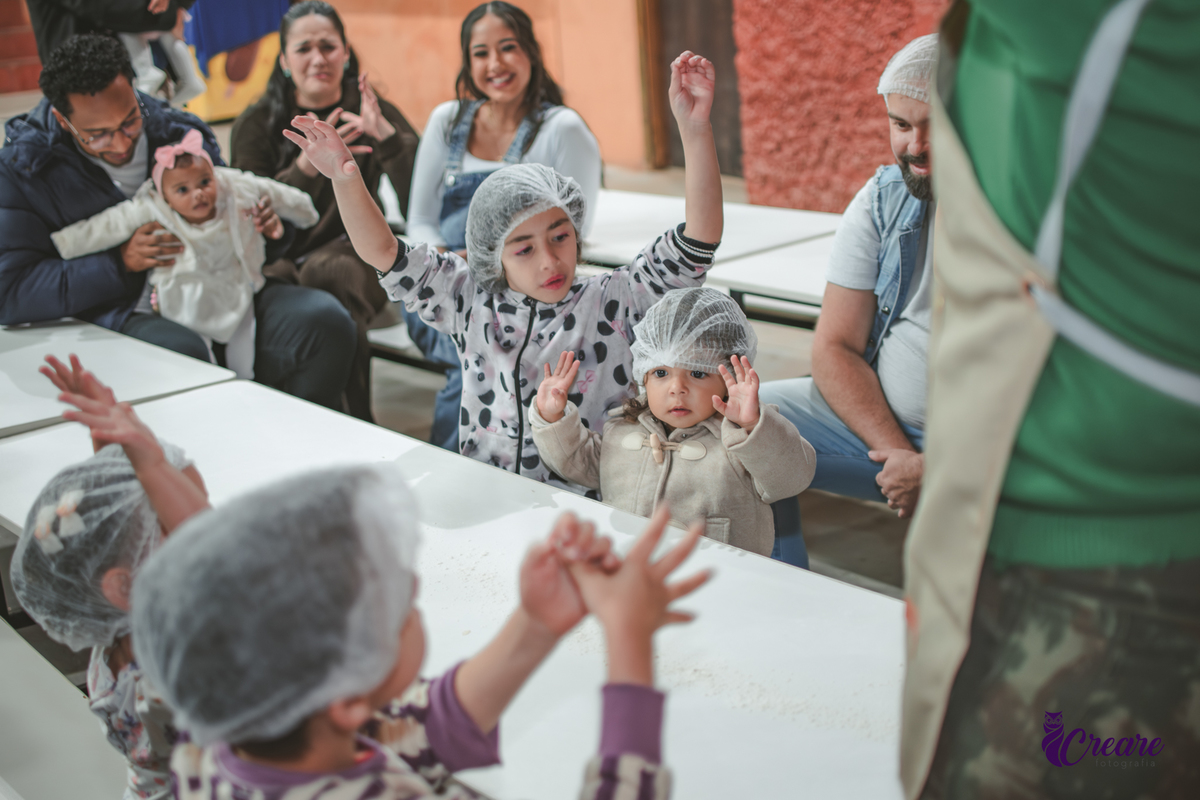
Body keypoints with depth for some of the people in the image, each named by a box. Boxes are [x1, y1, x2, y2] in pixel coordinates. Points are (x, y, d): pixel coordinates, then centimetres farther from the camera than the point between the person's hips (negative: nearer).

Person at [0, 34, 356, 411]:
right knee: (181, 352, -39)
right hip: (115, 317, -4)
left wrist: (264, 226, -2)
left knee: (324, 319, -20)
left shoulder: (180, 132, 10)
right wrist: (120, 264, -17)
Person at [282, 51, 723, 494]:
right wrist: (346, 178, -6)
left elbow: (697, 243, -12)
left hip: (586, 507, -3)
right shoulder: (472, 301, 7)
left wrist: (695, 128, -21)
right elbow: (384, 253, 10)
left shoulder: (614, 302, -2)